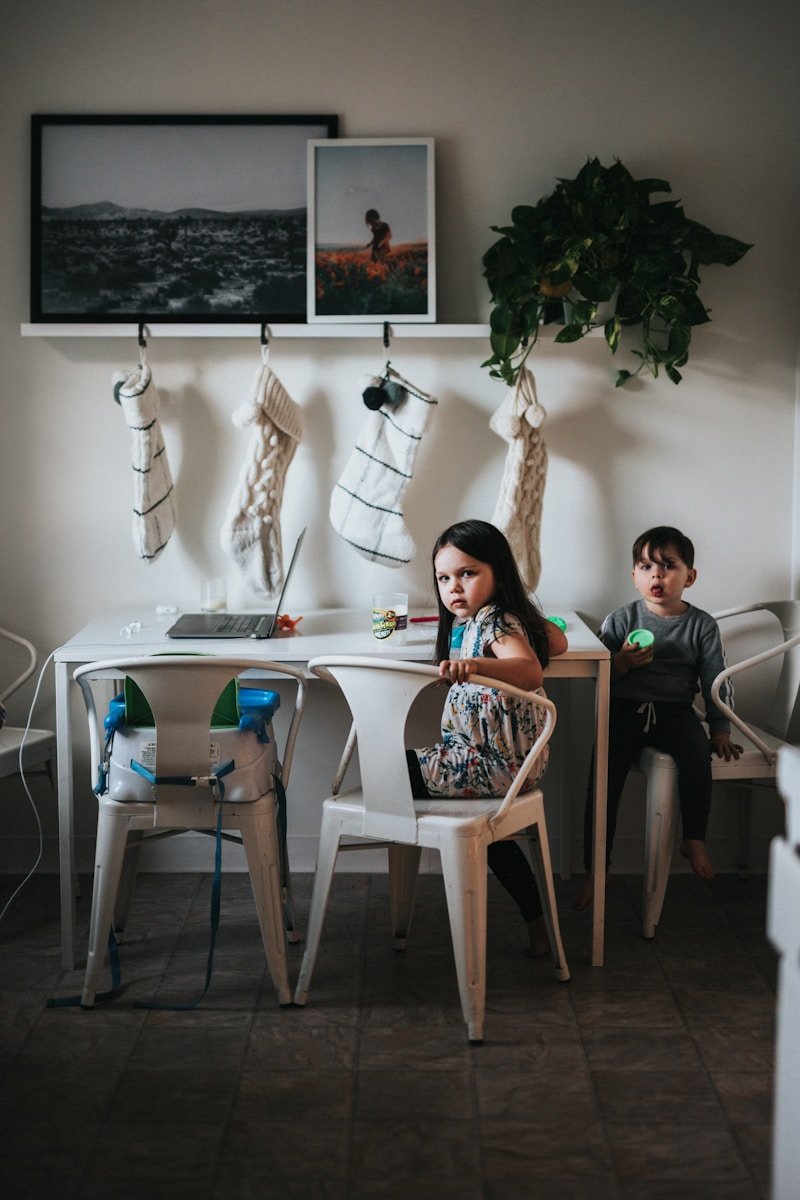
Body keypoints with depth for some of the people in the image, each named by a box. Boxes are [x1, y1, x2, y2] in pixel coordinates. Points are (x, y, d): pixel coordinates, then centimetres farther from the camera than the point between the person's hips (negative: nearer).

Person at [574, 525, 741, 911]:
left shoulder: (702, 625, 4)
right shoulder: (620, 620, 3)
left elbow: (715, 680, 8)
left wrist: (720, 730, 2)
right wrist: (622, 662, -17)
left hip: (676, 710, 0)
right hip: (626, 708, 0)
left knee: (696, 753, -31)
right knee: (605, 777, -18)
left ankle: (694, 838, -12)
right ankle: (595, 868, -9)